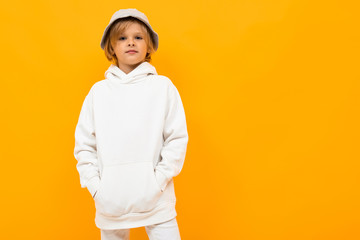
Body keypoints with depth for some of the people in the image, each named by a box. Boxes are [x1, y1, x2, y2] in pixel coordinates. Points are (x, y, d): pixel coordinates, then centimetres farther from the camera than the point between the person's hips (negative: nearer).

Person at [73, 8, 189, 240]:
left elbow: (177, 139, -1)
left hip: (156, 201, -2)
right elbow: (84, 143, 7)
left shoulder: (163, 86, 1)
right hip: (110, 202, 2)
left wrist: (158, 182, -9)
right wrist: (95, 186, -2)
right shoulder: (99, 91, 6)